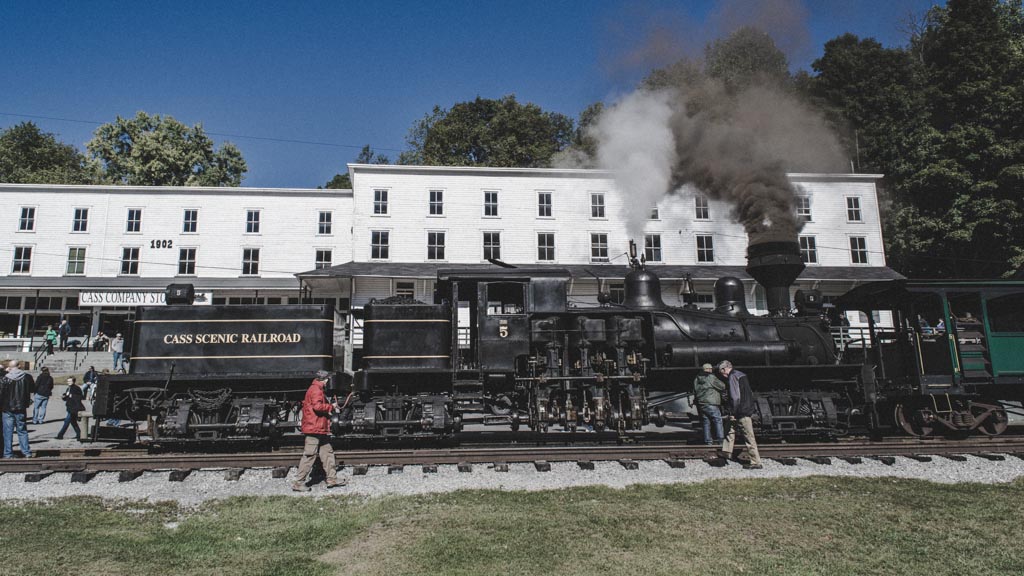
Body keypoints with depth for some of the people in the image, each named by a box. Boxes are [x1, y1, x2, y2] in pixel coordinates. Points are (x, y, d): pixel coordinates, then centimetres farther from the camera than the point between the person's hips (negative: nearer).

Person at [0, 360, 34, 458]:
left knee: (8, 432, 7)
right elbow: (33, 388, 10)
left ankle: (8, 454, 9)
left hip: (8, 409, -2)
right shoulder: (27, 377, -5)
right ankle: (27, 452, 10)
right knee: (22, 431, 12)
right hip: (21, 409, 2)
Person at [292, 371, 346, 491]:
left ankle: (332, 479, 17)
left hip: (320, 429, 11)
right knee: (310, 455, -6)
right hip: (315, 428, -11)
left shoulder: (316, 389, 18)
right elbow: (317, 406, -26)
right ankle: (298, 483, 0)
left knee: (327, 452, 12)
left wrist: (328, 407, 14)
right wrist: (331, 406, -12)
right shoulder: (316, 390, -14)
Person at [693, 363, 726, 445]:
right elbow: (723, 387, -5)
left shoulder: (697, 379, 13)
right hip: (711, 403, -6)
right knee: (718, 420, 1)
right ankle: (720, 438, -3)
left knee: (706, 423, 10)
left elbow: (694, 392, 16)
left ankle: (708, 440, 9)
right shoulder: (711, 378, -9)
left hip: (701, 404, 7)